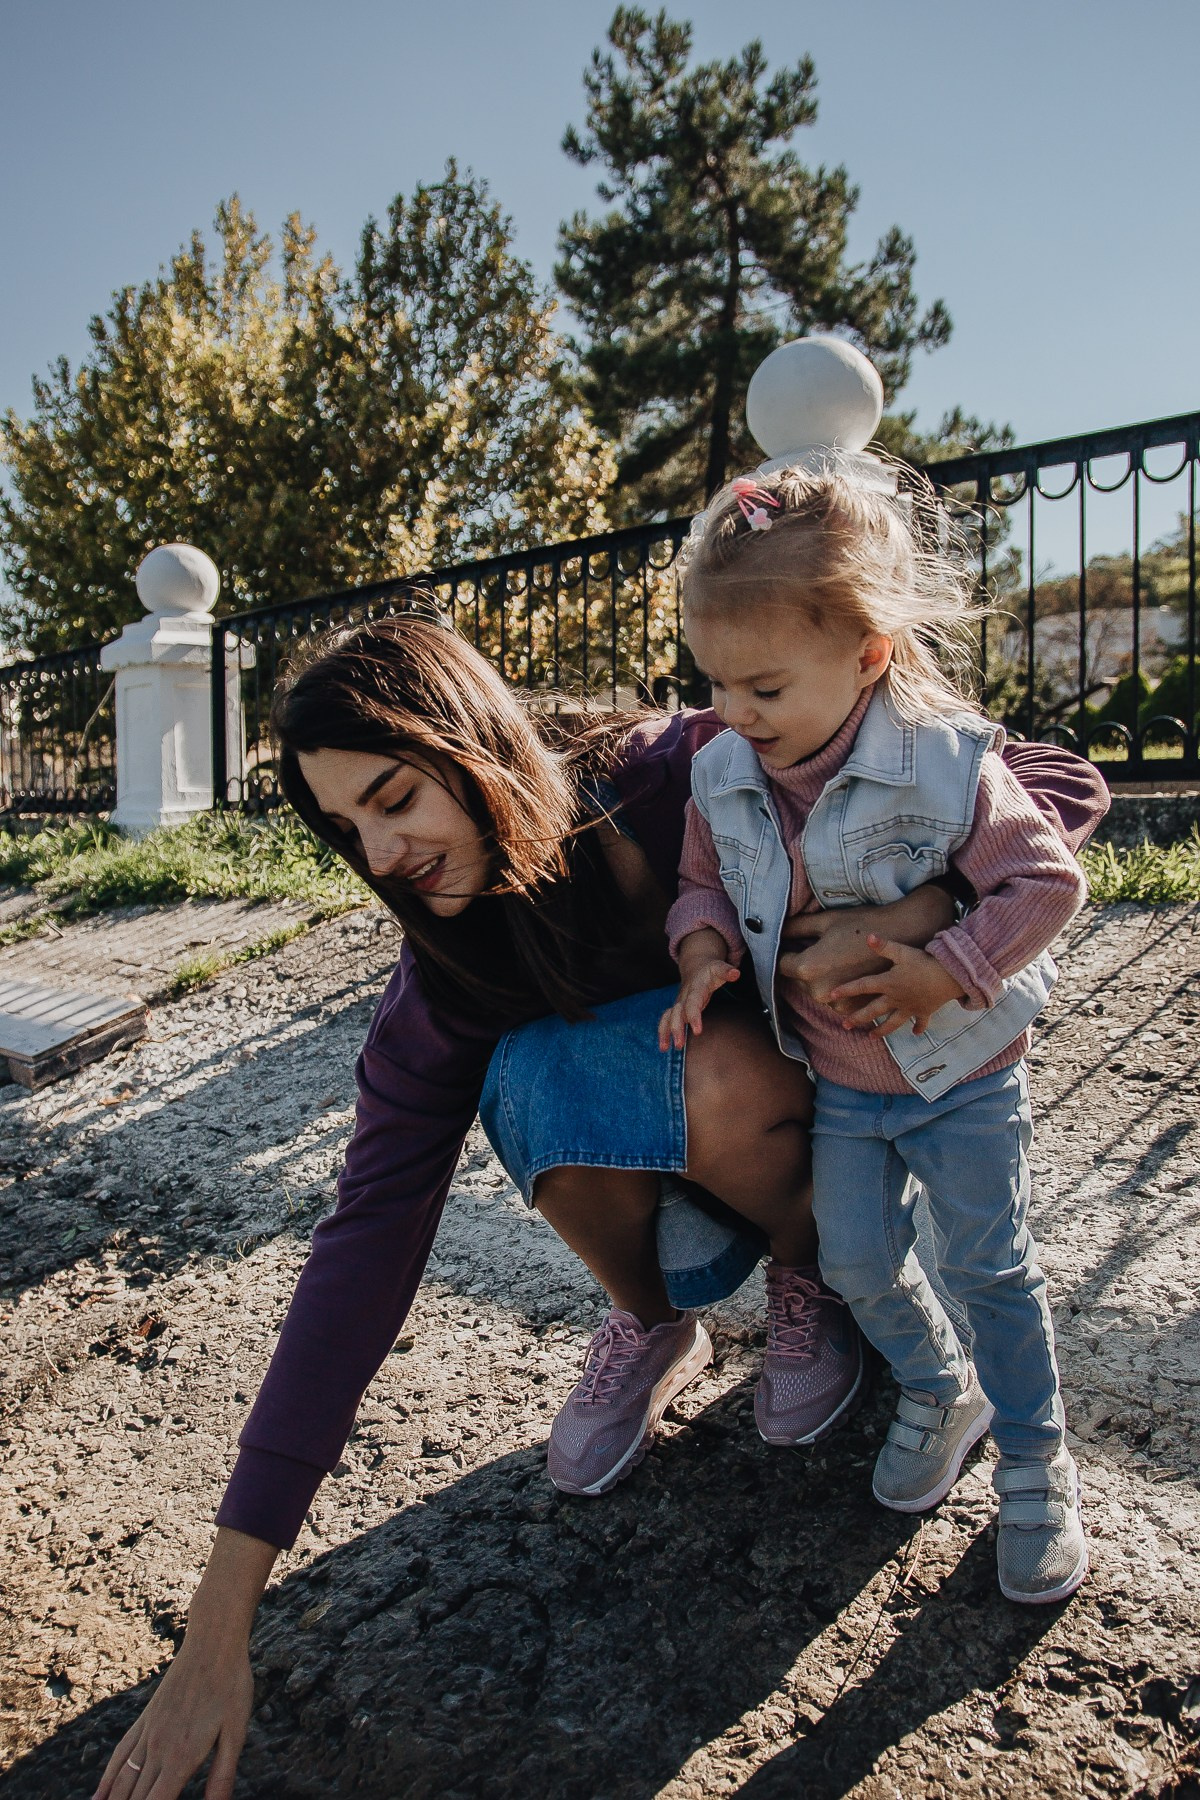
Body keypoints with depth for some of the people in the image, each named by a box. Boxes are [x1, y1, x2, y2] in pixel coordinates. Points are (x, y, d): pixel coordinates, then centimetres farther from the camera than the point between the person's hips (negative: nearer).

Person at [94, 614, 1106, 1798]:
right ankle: (646, 1323, 1)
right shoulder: (444, 974, -19)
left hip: (814, 1107, -1)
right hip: (648, 1167, 2)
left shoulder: (688, 773, -29)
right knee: (538, 1071, -31)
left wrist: (911, 917, -46)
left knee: (720, 1078, -35)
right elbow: (368, 1236, -25)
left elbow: (1058, 784, -26)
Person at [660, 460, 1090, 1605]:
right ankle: (941, 1393, 39)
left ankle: (1035, 1465, 28)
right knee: (857, 1263, 10)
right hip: (838, 1082, 4)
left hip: (964, 1073, -4)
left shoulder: (947, 765, -24)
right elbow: (704, 881, 6)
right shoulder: (722, 777, -10)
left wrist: (949, 971, -29)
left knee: (988, 1266, 6)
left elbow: (1046, 881, -17)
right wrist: (706, 953, -15)